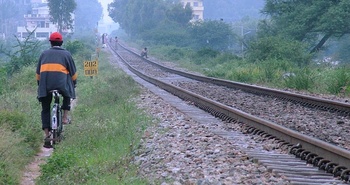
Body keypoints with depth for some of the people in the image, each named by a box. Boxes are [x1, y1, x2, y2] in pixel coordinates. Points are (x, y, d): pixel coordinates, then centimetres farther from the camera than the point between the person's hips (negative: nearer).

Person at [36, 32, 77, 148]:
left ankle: (47, 135, 3)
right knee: (67, 95, 32)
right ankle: (65, 117, 16)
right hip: (61, 82, -1)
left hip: (45, 84, 2)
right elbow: (73, 72, 17)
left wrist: (39, 84, 37)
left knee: (45, 109, 12)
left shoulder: (44, 54, 20)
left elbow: (38, 72, 24)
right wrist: (74, 83, 33)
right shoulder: (66, 54, 14)